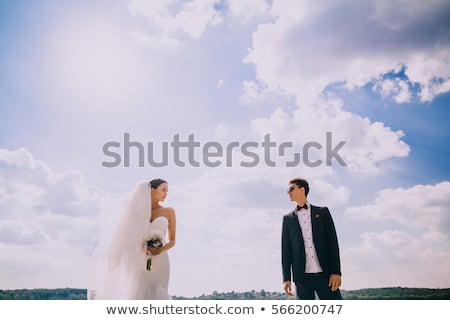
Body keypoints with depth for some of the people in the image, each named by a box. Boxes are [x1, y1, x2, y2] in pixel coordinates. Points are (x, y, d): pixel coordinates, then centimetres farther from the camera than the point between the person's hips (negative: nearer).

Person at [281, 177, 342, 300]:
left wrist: (336, 271, -6)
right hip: (302, 276, 1)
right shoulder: (288, 218, 14)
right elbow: (286, 249, 10)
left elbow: (332, 242, 4)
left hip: (325, 273, -1)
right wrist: (286, 278, 2)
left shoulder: (322, 212, 10)